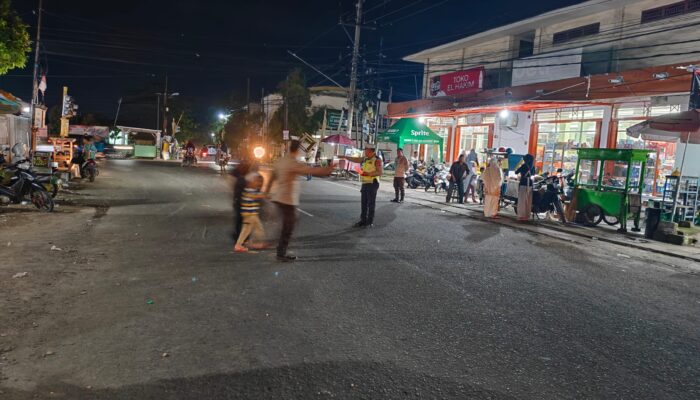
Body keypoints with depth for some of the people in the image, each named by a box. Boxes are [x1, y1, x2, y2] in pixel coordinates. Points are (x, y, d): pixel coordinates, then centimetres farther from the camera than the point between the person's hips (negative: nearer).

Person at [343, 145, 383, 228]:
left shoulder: (377, 160, -11)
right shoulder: (365, 159, 13)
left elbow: (380, 172, -17)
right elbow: (355, 159, 21)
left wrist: (368, 174, -22)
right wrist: (345, 157, 16)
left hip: (372, 184, -8)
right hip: (365, 184, 8)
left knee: (371, 204, -1)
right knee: (364, 203, 10)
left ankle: (370, 222, 6)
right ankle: (363, 221, 17)